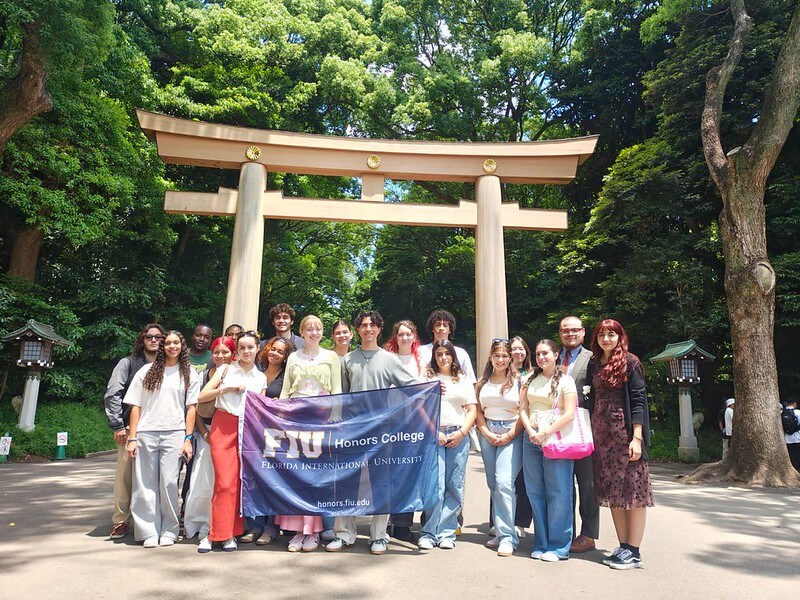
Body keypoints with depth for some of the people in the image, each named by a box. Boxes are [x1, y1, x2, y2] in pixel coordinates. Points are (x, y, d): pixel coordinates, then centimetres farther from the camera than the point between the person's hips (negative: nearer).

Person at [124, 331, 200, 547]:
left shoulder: (189, 374, 10)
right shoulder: (147, 371, 11)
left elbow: (191, 408, 5)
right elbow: (136, 406, 8)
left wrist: (188, 439, -3)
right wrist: (132, 438, 1)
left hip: (174, 434, -1)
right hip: (146, 433, 1)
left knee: (169, 482, -6)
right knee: (146, 484, 2)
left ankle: (169, 531, 8)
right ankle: (150, 532, 13)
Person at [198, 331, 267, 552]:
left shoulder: (261, 378, 14)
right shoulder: (226, 370, 7)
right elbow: (202, 396, 1)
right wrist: (227, 388, -9)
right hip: (223, 428, -2)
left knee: (241, 482, 2)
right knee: (225, 482, -8)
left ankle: (232, 531, 14)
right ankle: (222, 532, 3)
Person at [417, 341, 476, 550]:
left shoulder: (463, 381, 16)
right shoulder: (427, 378, 9)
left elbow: (472, 410, 11)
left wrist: (462, 432, -3)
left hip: (458, 436, 3)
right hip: (433, 436, -2)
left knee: (454, 486, 2)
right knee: (435, 485, -8)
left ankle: (446, 533, 11)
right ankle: (428, 533, 3)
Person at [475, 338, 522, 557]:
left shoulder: (518, 381, -1)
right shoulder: (482, 383, 11)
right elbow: (478, 412, 12)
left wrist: (510, 435, -12)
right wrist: (487, 433, -2)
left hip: (511, 435, -4)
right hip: (488, 435, 5)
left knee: (504, 483, -14)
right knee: (493, 485, 8)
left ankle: (507, 536, -6)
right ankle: (502, 532, 20)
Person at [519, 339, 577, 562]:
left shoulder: (565, 381, 0)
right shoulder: (530, 380, 14)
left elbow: (569, 414, -8)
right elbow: (523, 409, 10)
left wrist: (545, 433, -15)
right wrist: (531, 432, -6)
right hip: (531, 440, 5)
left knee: (558, 493, -3)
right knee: (535, 493, 7)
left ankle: (558, 547, 7)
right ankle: (541, 544, 17)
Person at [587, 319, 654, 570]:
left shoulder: (630, 362, -4)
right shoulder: (594, 364, 12)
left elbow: (638, 399, -9)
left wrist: (637, 437, -16)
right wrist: (591, 433, 10)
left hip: (625, 431, -6)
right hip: (601, 432, 6)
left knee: (632, 490, 0)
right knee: (611, 491, 10)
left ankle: (634, 552, 8)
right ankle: (623, 547, 21)